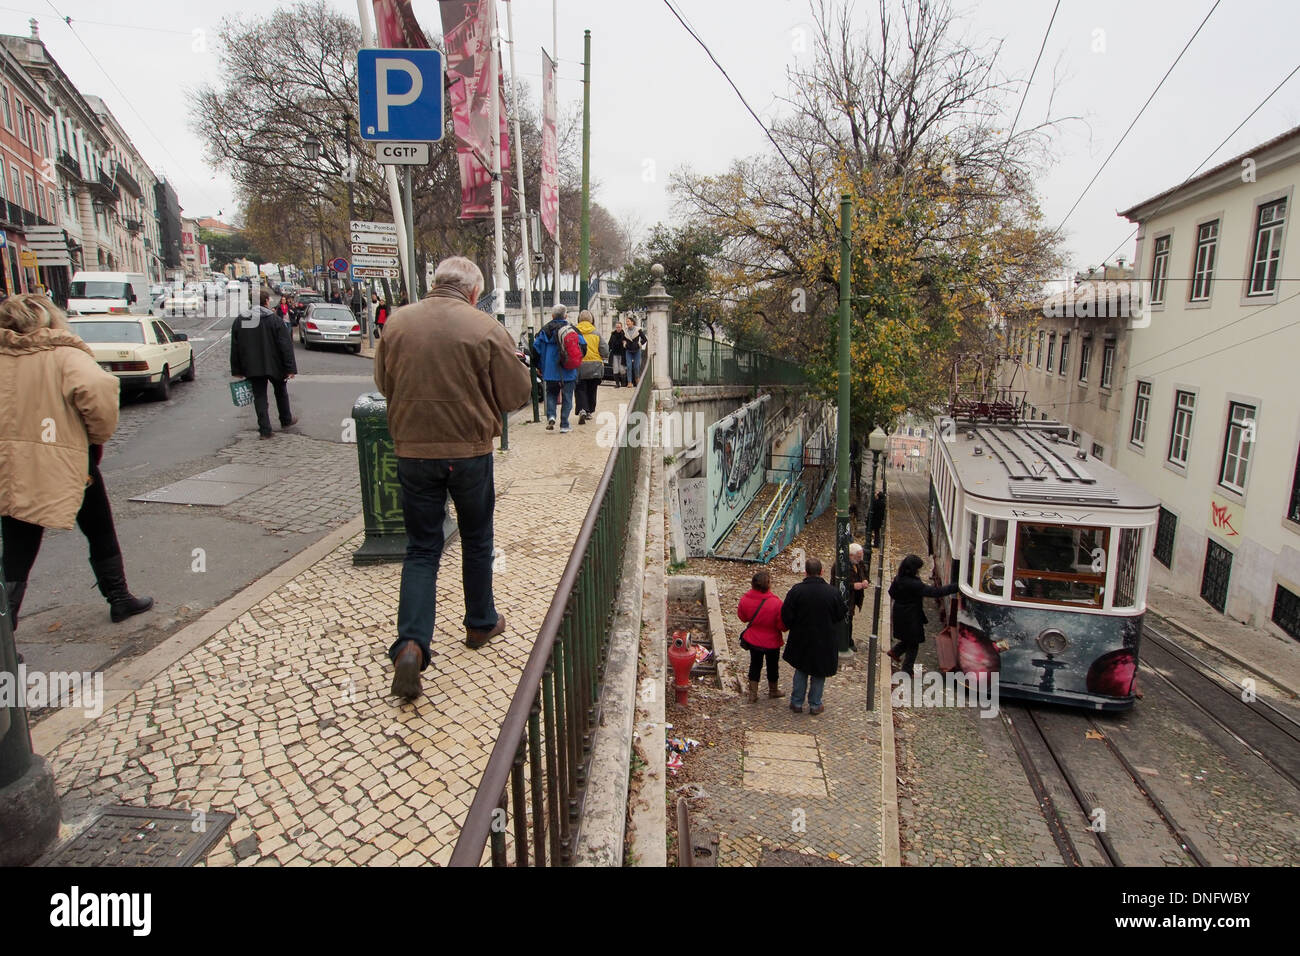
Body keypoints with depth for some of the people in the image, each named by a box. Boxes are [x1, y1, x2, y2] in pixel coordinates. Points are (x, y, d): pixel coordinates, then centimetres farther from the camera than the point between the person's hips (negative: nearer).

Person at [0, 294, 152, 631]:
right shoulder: (64, 354, -12)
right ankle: (120, 600, 30)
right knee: (100, 533, 18)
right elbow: (96, 388, -29)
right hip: (65, 463, -4)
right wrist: (99, 435, -14)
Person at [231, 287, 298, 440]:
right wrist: (290, 368, -12)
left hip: (251, 367, 2)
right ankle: (286, 420, 33)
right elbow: (286, 346, -14)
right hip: (274, 365, -2)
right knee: (281, 392, 19)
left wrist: (237, 370, 14)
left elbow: (235, 348, 8)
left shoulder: (239, 321, 4)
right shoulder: (274, 319, -9)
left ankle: (265, 429, 0)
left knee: (259, 396, 6)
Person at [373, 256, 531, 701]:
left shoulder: (397, 322, -1)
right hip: (470, 450, -2)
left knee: (421, 548, 9)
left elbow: (383, 383, 11)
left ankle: (410, 644, -6)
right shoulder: (485, 328, -11)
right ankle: (481, 623, 34)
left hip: (413, 451, 2)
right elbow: (516, 393, -6)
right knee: (476, 539, 18)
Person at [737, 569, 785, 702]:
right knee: (772, 665, 20)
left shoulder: (745, 599, -17)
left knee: (755, 665, 20)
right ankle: (773, 690, 41)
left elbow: (743, 617, 1)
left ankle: (753, 694, 25)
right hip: (772, 641, -2)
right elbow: (782, 626, -20)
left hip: (753, 640, 3)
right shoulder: (775, 603, -28)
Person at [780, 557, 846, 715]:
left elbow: (786, 616, -11)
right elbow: (841, 615, 0)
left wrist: (792, 627, 8)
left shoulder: (796, 590, -16)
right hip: (824, 641, 0)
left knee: (801, 670, 19)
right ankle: (815, 705, 24)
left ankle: (797, 703, 24)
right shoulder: (832, 592, -13)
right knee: (819, 673, 16)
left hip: (801, 638, 1)